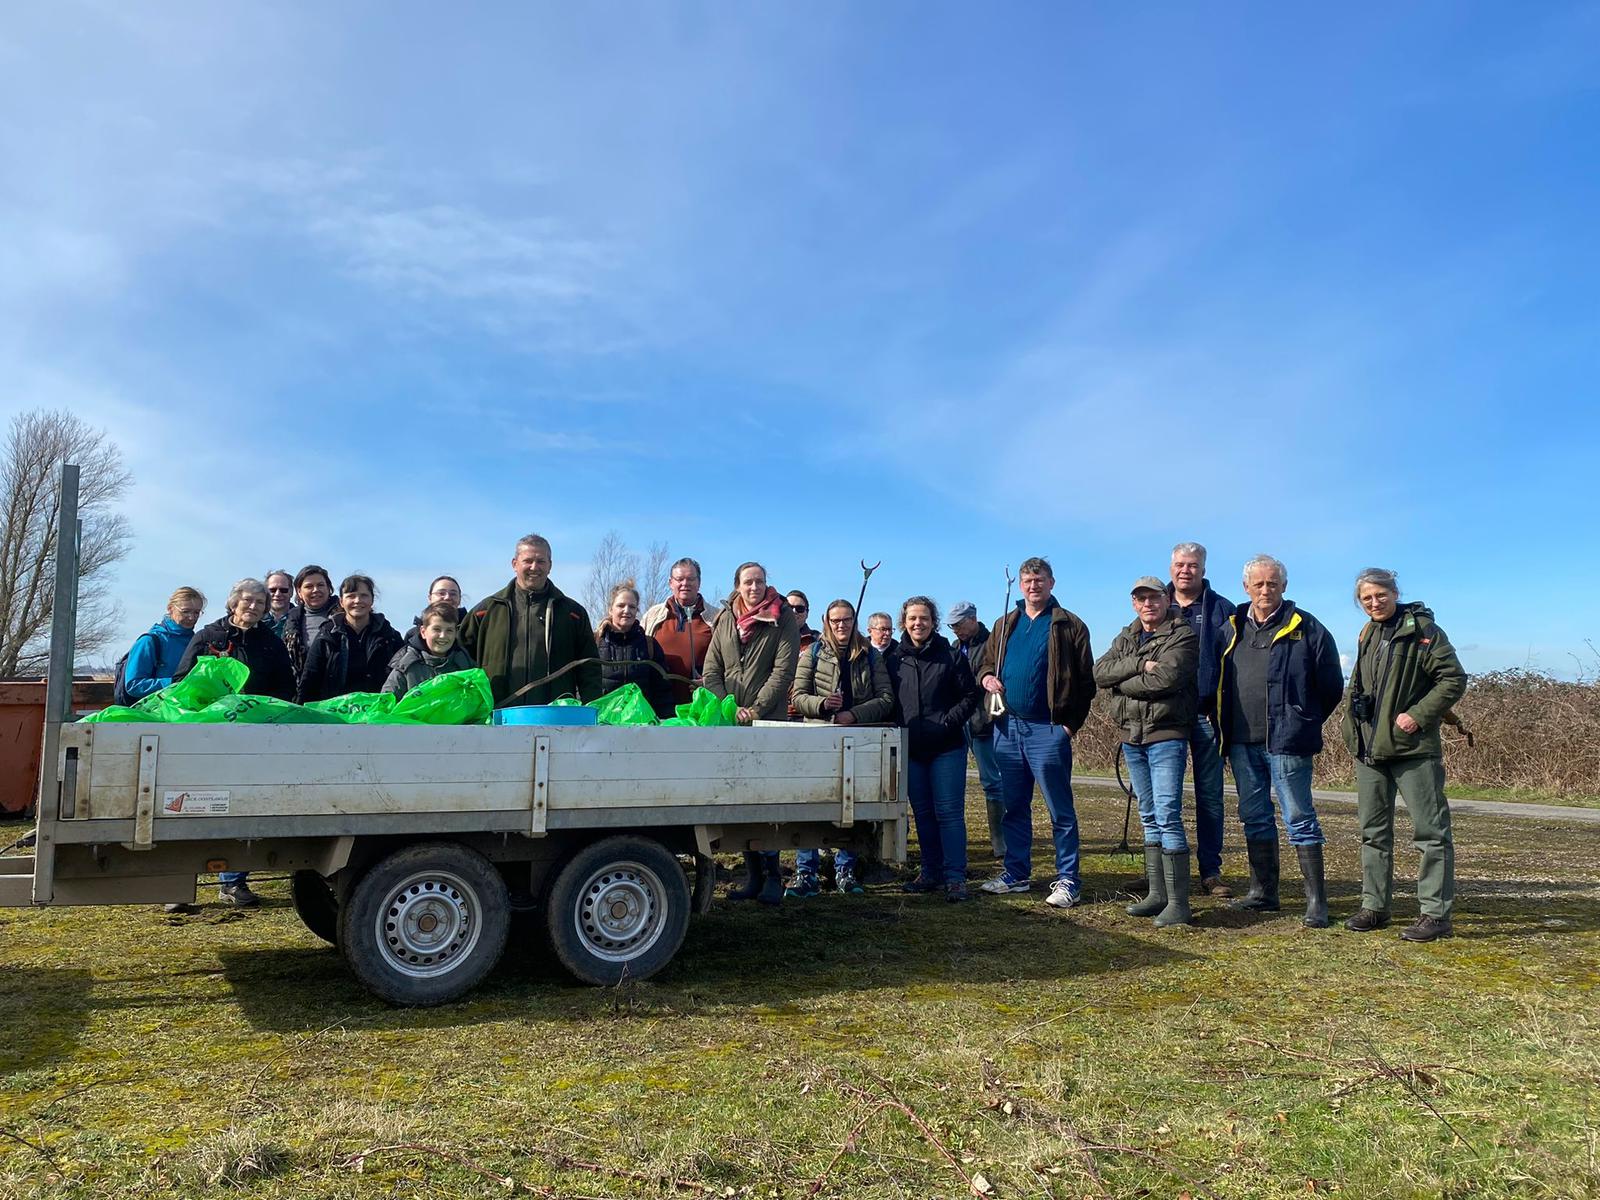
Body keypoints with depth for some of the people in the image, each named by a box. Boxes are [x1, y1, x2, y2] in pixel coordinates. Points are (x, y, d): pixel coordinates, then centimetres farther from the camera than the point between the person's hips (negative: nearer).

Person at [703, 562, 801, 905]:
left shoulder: (783, 619, 0)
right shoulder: (725, 620, 13)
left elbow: (783, 671, -7)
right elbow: (711, 671, 9)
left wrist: (756, 709, -13)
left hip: (769, 722, -4)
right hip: (731, 723, 4)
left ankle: (772, 874, 4)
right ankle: (754, 876, 14)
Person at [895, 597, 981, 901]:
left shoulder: (951, 657, -1)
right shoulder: (896, 659, 7)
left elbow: (970, 696, -1)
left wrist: (949, 722, -12)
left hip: (946, 748, -4)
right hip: (911, 749, 4)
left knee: (949, 812, -4)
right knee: (923, 813, 11)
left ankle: (955, 877, 0)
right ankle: (931, 873, 21)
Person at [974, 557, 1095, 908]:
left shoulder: (1069, 626, -1)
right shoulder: (1005, 625, 14)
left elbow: (1085, 680, -3)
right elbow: (986, 663, 23)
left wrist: (1072, 722, -10)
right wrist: (986, 678, 0)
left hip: (1048, 730, -5)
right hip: (1007, 727, 5)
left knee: (1060, 810, 0)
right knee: (1014, 807, 13)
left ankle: (1067, 880, 7)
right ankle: (1016, 873, 23)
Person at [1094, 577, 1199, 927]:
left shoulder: (1182, 636, -5)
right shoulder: (1125, 639, 15)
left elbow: (1166, 678, -22)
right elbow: (1100, 672, -1)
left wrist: (1122, 683, -8)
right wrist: (1139, 665, -16)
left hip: (1166, 736, -7)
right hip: (1131, 738, 7)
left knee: (1168, 816, -12)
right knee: (1149, 819, 12)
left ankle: (1178, 903, -8)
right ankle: (1157, 894, 19)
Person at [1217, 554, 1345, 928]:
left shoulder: (1305, 628, -3)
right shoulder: (1233, 627, 10)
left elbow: (1331, 686, 1)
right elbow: (1221, 683, 18)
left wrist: (1303, 724, 5)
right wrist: (1226, 728, 13)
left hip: (1285, 742, -5)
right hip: (1242, 742, 5)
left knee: (1299, 819, -2)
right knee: (1254, 817, 12)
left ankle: (1316, 900, 4)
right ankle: (1263, 891, 23)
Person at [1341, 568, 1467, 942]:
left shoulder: (1421, 629, -7)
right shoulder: (1367, 634, 15)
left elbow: (1454, 678, -11)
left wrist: (1418, 716, -16)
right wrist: (1352, 720, 12)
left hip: (1413, 747, -7)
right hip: (1370, 749, 7)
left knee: (1430, 830, -1)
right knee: (1373, 830, 12)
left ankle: (1436, 913, 4)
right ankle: (1374, 906, 20)